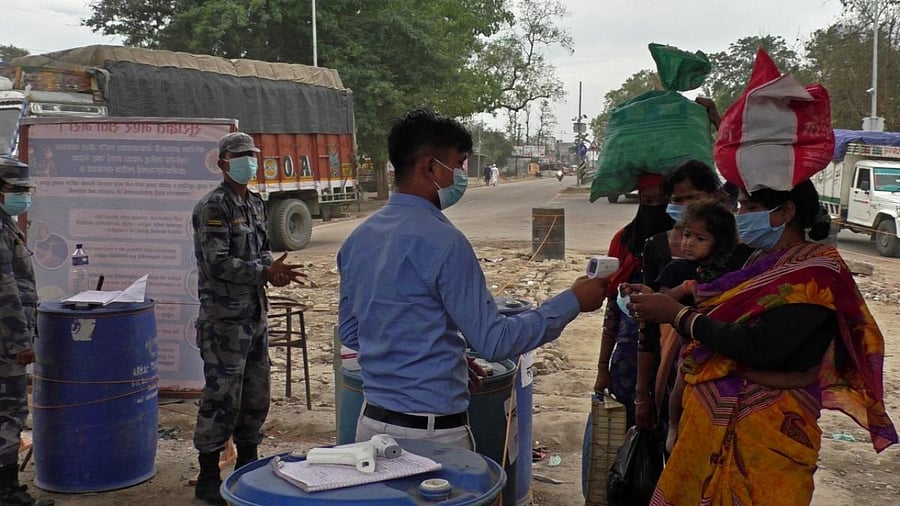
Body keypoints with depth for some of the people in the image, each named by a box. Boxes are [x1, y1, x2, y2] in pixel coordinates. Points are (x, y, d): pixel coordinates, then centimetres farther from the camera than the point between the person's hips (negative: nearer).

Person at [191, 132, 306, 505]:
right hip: (224, 317, -8)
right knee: (222, 397, -3)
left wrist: (273, 270, -2)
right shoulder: (212, 207, -12)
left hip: (255, 314, 9)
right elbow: (217, 263, -19)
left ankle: (247, 466, 30)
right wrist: (265, 272, -22)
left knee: (256, 394, 16)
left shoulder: (255, 204, 13)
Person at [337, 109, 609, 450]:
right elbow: (494, 341, -16)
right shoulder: (442, 242, -18)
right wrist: (573, 302, -8)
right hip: (431, 433, -8)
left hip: (371, 421, 8)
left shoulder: (358, 238, 6)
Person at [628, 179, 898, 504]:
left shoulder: (817, 271, -14)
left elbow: (761, 346, -25)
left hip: (764, 431, -7)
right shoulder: (765, 261, 10)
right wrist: (662, 304, -3)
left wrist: (678, 315, -19)